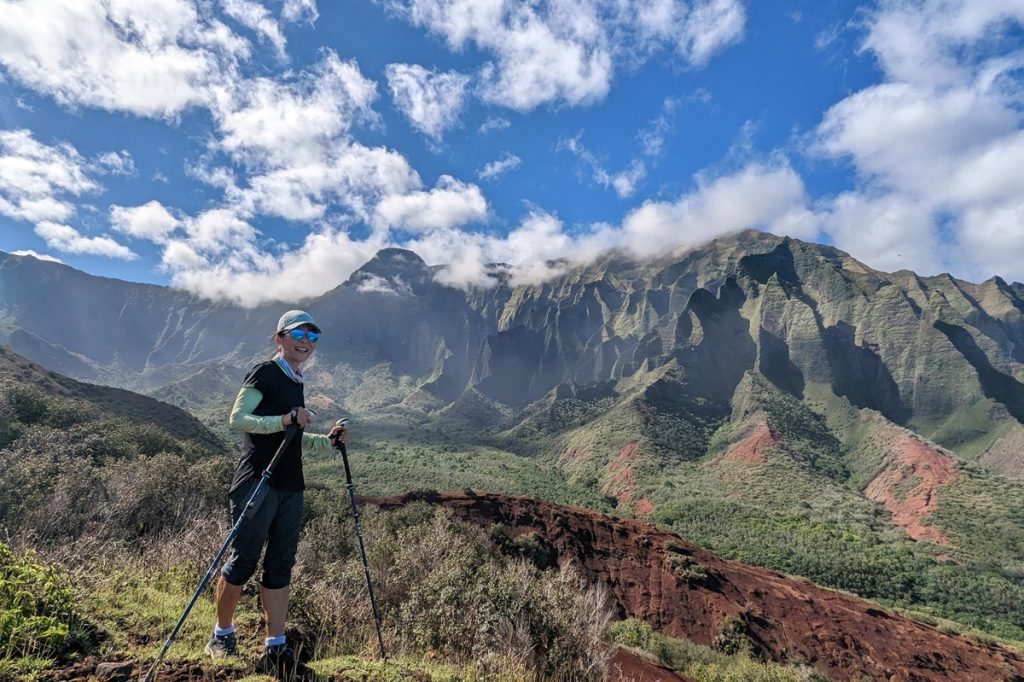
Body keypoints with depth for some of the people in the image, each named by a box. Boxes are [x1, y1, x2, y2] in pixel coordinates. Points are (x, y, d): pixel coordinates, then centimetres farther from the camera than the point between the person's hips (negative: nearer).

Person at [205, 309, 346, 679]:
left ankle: (275, 649, 13)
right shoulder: (263, 373, -5)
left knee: (280, 566, 7)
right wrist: (285, 419, -27)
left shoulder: (296, 383, 18)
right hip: (257, 482, -7)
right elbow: (238, 418, -16)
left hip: (291, 487, 7)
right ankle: (222, 635, 25)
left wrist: (328, 441, 11)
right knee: (243, 561, 3)